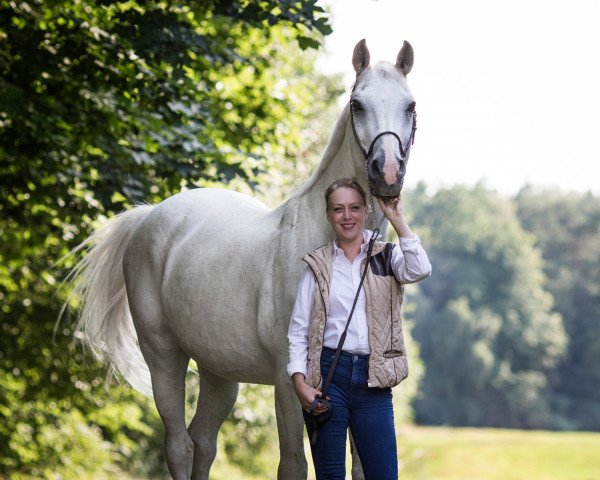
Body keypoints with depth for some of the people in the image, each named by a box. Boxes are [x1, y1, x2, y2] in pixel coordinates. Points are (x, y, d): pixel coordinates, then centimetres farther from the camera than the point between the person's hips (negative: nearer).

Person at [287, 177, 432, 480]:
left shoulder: (386, 258, 9)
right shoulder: (317, 265, 8)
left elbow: (419, 270, -15)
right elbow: (298, 330, 4)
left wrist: (396, 219, -10)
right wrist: (300, 384, -9)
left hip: (372, 379, 0)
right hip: (327, 375, 0)